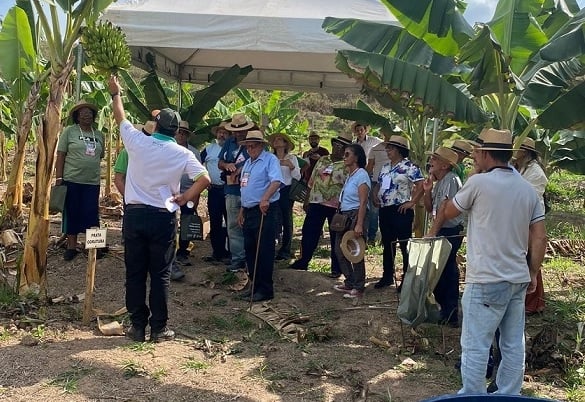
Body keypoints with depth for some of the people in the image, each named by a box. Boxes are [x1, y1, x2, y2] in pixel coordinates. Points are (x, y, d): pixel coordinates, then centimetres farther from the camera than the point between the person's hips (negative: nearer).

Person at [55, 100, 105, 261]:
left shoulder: (99, 135, 9)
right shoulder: (69, 131, -1)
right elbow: (60, 156, -2)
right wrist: (58, 178, -7)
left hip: (92, 182, 3)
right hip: (71, 180, -2)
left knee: (91, 215, 5)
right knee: (72, 214, 6)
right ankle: (71, 247, 17)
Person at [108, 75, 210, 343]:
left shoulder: (137, 142, -1)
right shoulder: (182, 153, -4)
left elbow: (121, 118, 17)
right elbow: (205, 179, -11)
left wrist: (116, 94, 33)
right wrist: (185, 198, 1)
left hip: (134, 214, 2)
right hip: (163, 218, -1)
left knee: (135, 273, 9)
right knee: (160, 275, 5)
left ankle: (137, 327, 15)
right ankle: (159, 329, 10)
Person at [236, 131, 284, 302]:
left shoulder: (270, 159, -9)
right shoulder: (248, 163, 19)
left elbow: (276, 181, -26)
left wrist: (265, 198, -39)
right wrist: (242, 211, 21)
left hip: (264, 210, -9)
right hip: (249, 211, 9)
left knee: (264, 252, -5)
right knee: (250, 250, 12)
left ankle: (266, 289, 3)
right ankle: (255, 286, 23)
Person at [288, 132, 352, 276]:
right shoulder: (322, 160, 10)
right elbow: (312, 181, 14)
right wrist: (307, 200, 12)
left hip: (336, 206, -5)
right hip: (316, 202, 5)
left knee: (336, 237, 6)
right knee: (308, 233, 10)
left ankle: (336, 268, 16)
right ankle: (303, 262, 24)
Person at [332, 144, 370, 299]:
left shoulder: (361, 175, -12)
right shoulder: (350, 175, 15)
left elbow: (363, 202, -18)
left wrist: (359, 224, -23)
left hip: (356, 215, -9)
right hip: (345, 215, 9)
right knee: (340, 249, 12)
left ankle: (358, 288, 6)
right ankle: (349, 282, 25)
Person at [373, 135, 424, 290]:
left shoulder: (409, 167, -9)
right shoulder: (385, 167, 16)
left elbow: (421, 185, -16)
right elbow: (378, 185, 26)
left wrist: (411, 202, -16)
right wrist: (375, 197, 9)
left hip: (401, 211, -8)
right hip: (384, 210, 8)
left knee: (405, 245, -2)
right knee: (387, 244, 15)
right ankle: (387, 276, 25)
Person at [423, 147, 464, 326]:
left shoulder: (451, 180, -14)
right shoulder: (438, 182, 16)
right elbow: (430, 209, 17)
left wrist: (432, 231, -22)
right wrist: (427, 190, 2)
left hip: (450, 232, -10)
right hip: (442, 231, 10)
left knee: (446, 272, -6)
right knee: (448, 271, 14)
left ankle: (449, 315, 3)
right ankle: (449, 313, 23)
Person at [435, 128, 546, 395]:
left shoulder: (479, 183, -11)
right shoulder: (528, 189, 7)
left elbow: (447, 213, 3)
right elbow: (540, 238, 6)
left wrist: (439, 214, 24)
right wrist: (533, 273, 15)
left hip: (486, 280, -7)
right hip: (518, 279, 7)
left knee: (475, 345, 2)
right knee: (513, 345, 14)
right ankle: (509, 395, 25)